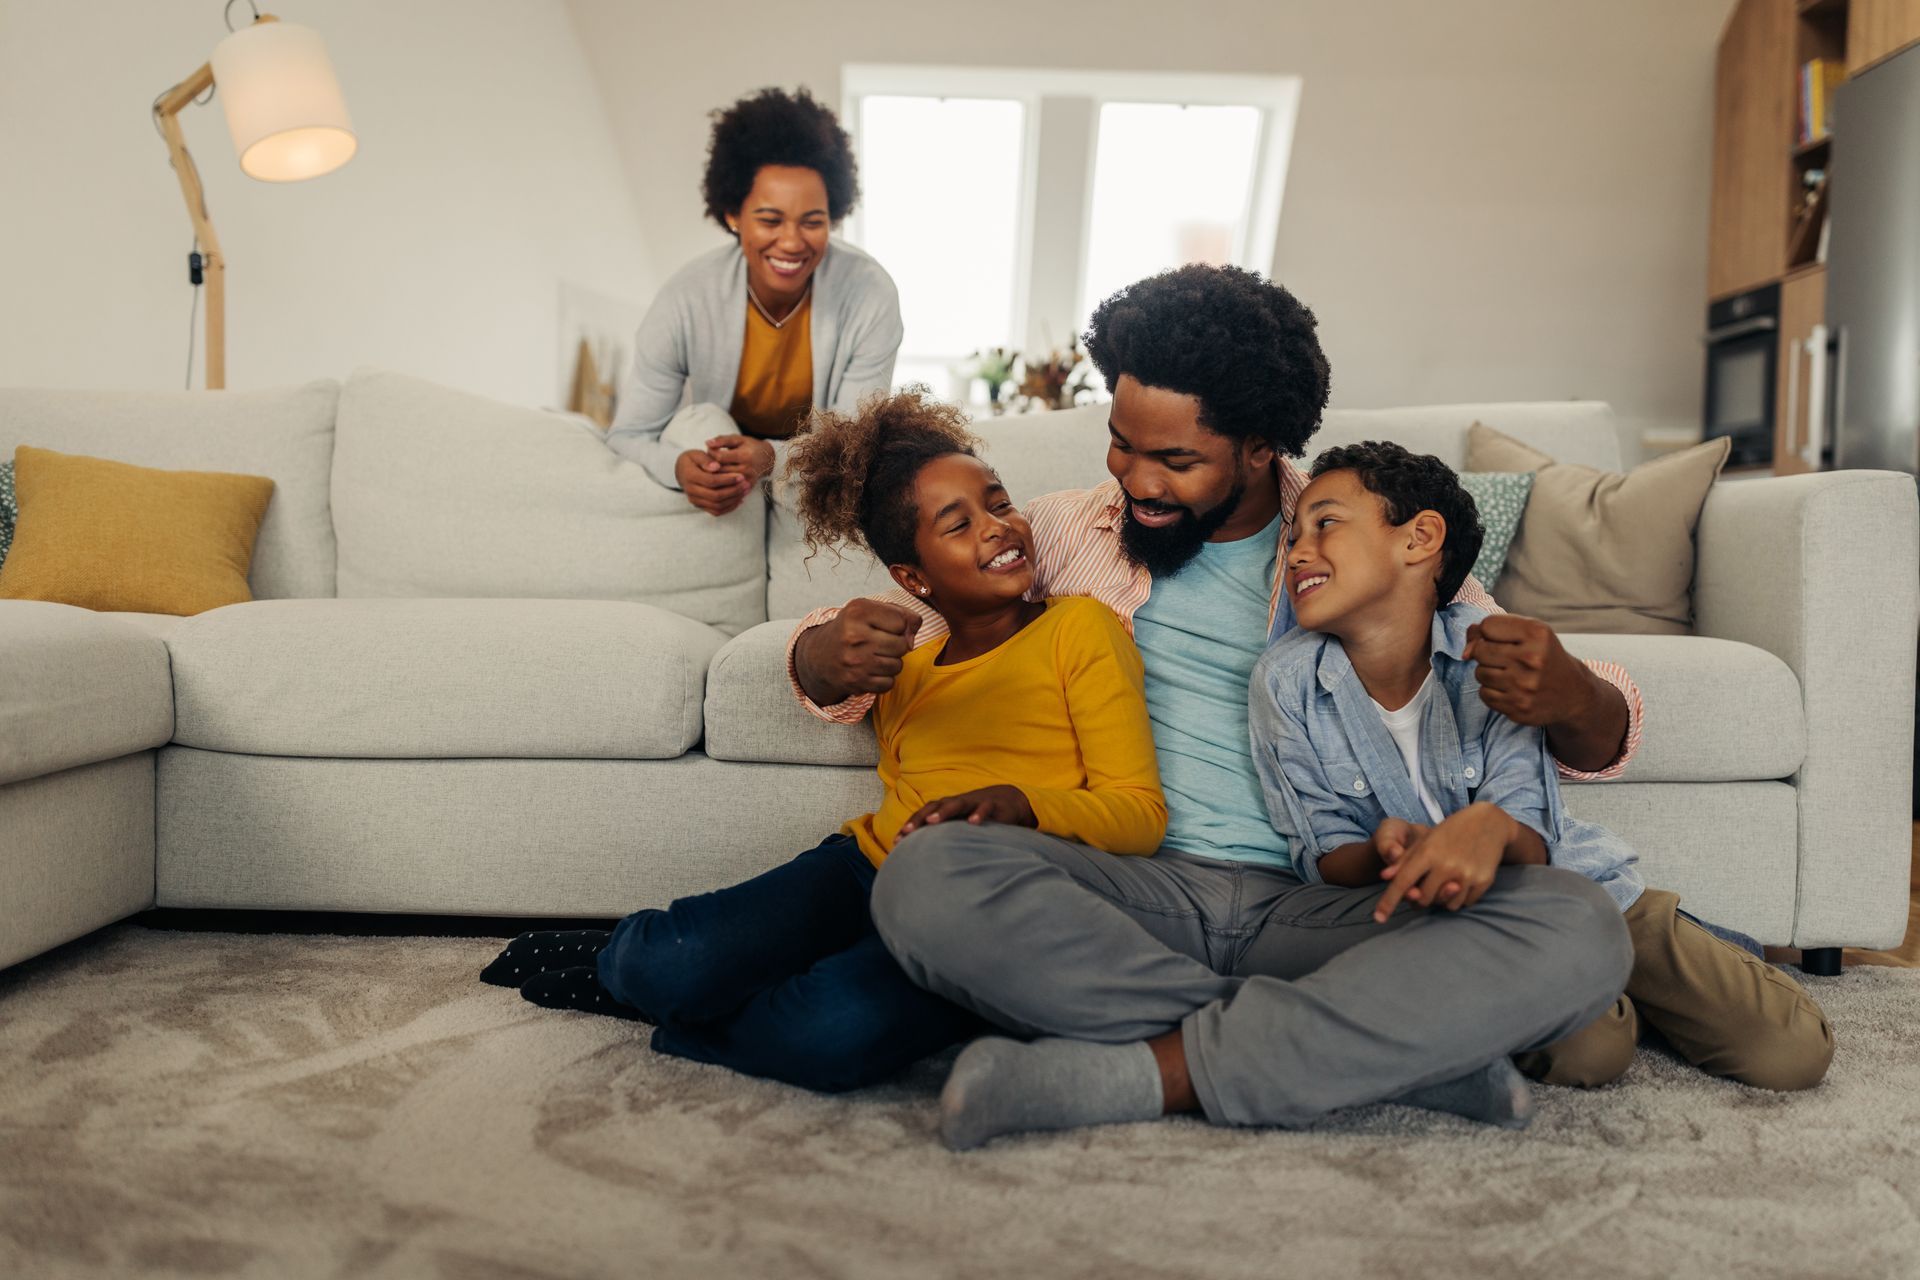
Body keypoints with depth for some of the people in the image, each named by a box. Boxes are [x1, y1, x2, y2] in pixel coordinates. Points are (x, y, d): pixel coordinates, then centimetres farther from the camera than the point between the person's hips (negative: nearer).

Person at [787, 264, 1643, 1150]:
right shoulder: (1063, 532, 13)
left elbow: (1603, 737, 11)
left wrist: (1568, 700, -15)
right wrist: (827, 656, -10)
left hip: (1316, 909, 0)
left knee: (1581, 932, -26)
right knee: (926, 877, -31)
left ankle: (1145, 1072, -26)